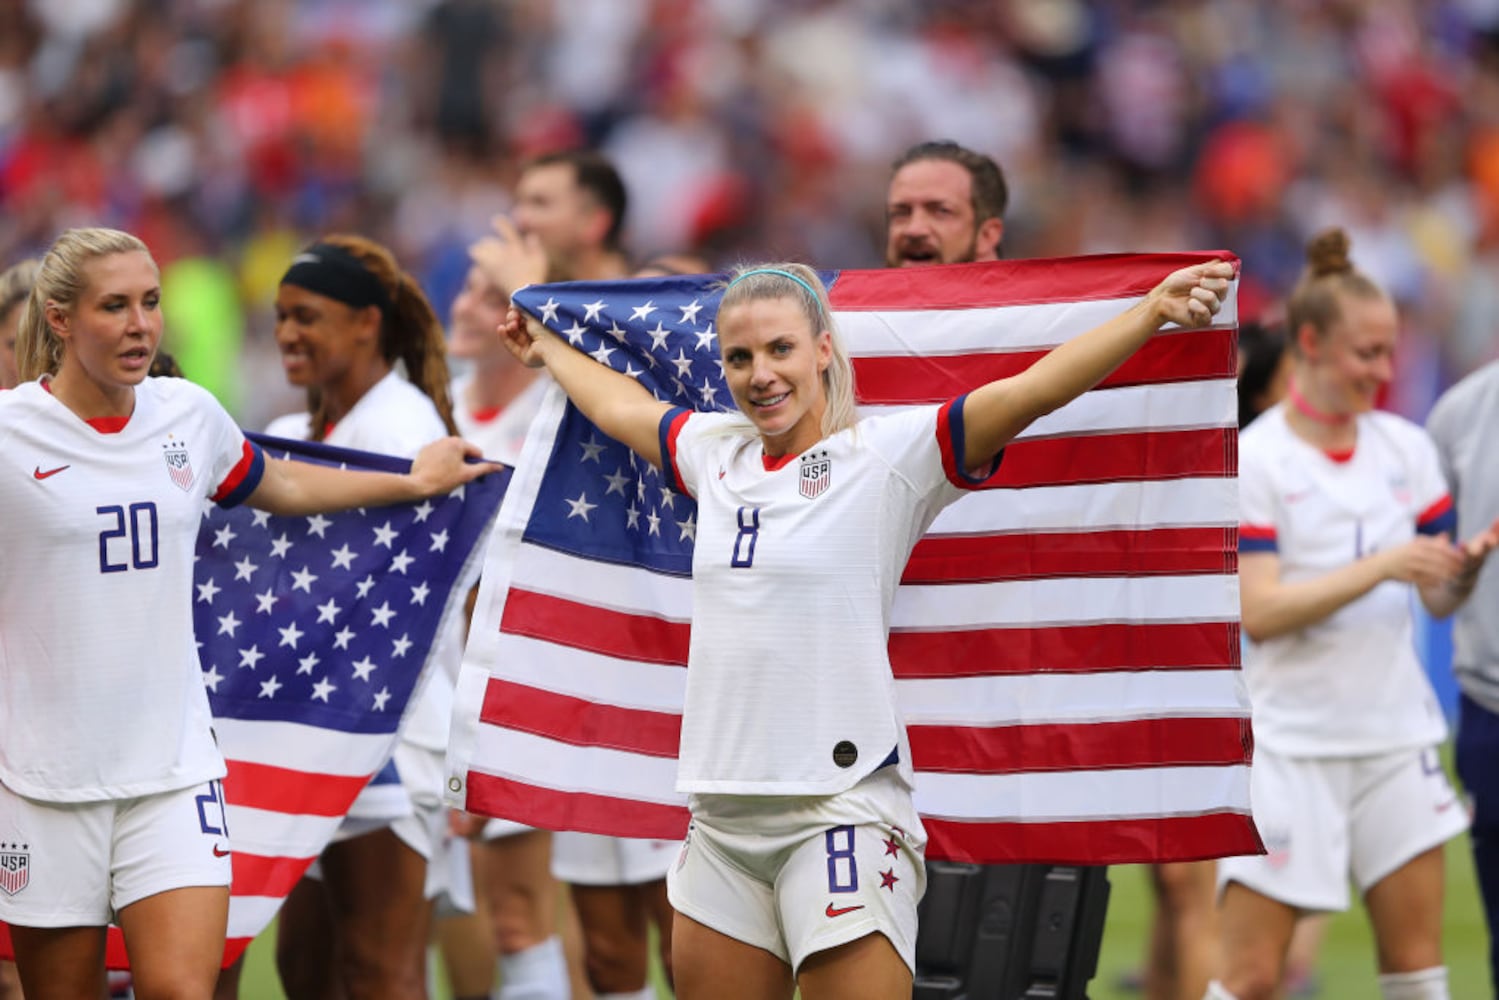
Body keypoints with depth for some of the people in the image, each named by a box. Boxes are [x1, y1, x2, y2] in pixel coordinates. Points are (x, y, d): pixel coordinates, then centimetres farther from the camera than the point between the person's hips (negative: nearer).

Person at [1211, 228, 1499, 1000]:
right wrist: (1382, 567, -23)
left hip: (1395, 735, 5)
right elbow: (1258, 611, -17)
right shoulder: (1250, 460, -8)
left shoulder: (1406, 449, 7)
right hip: (1291, 745, -5)